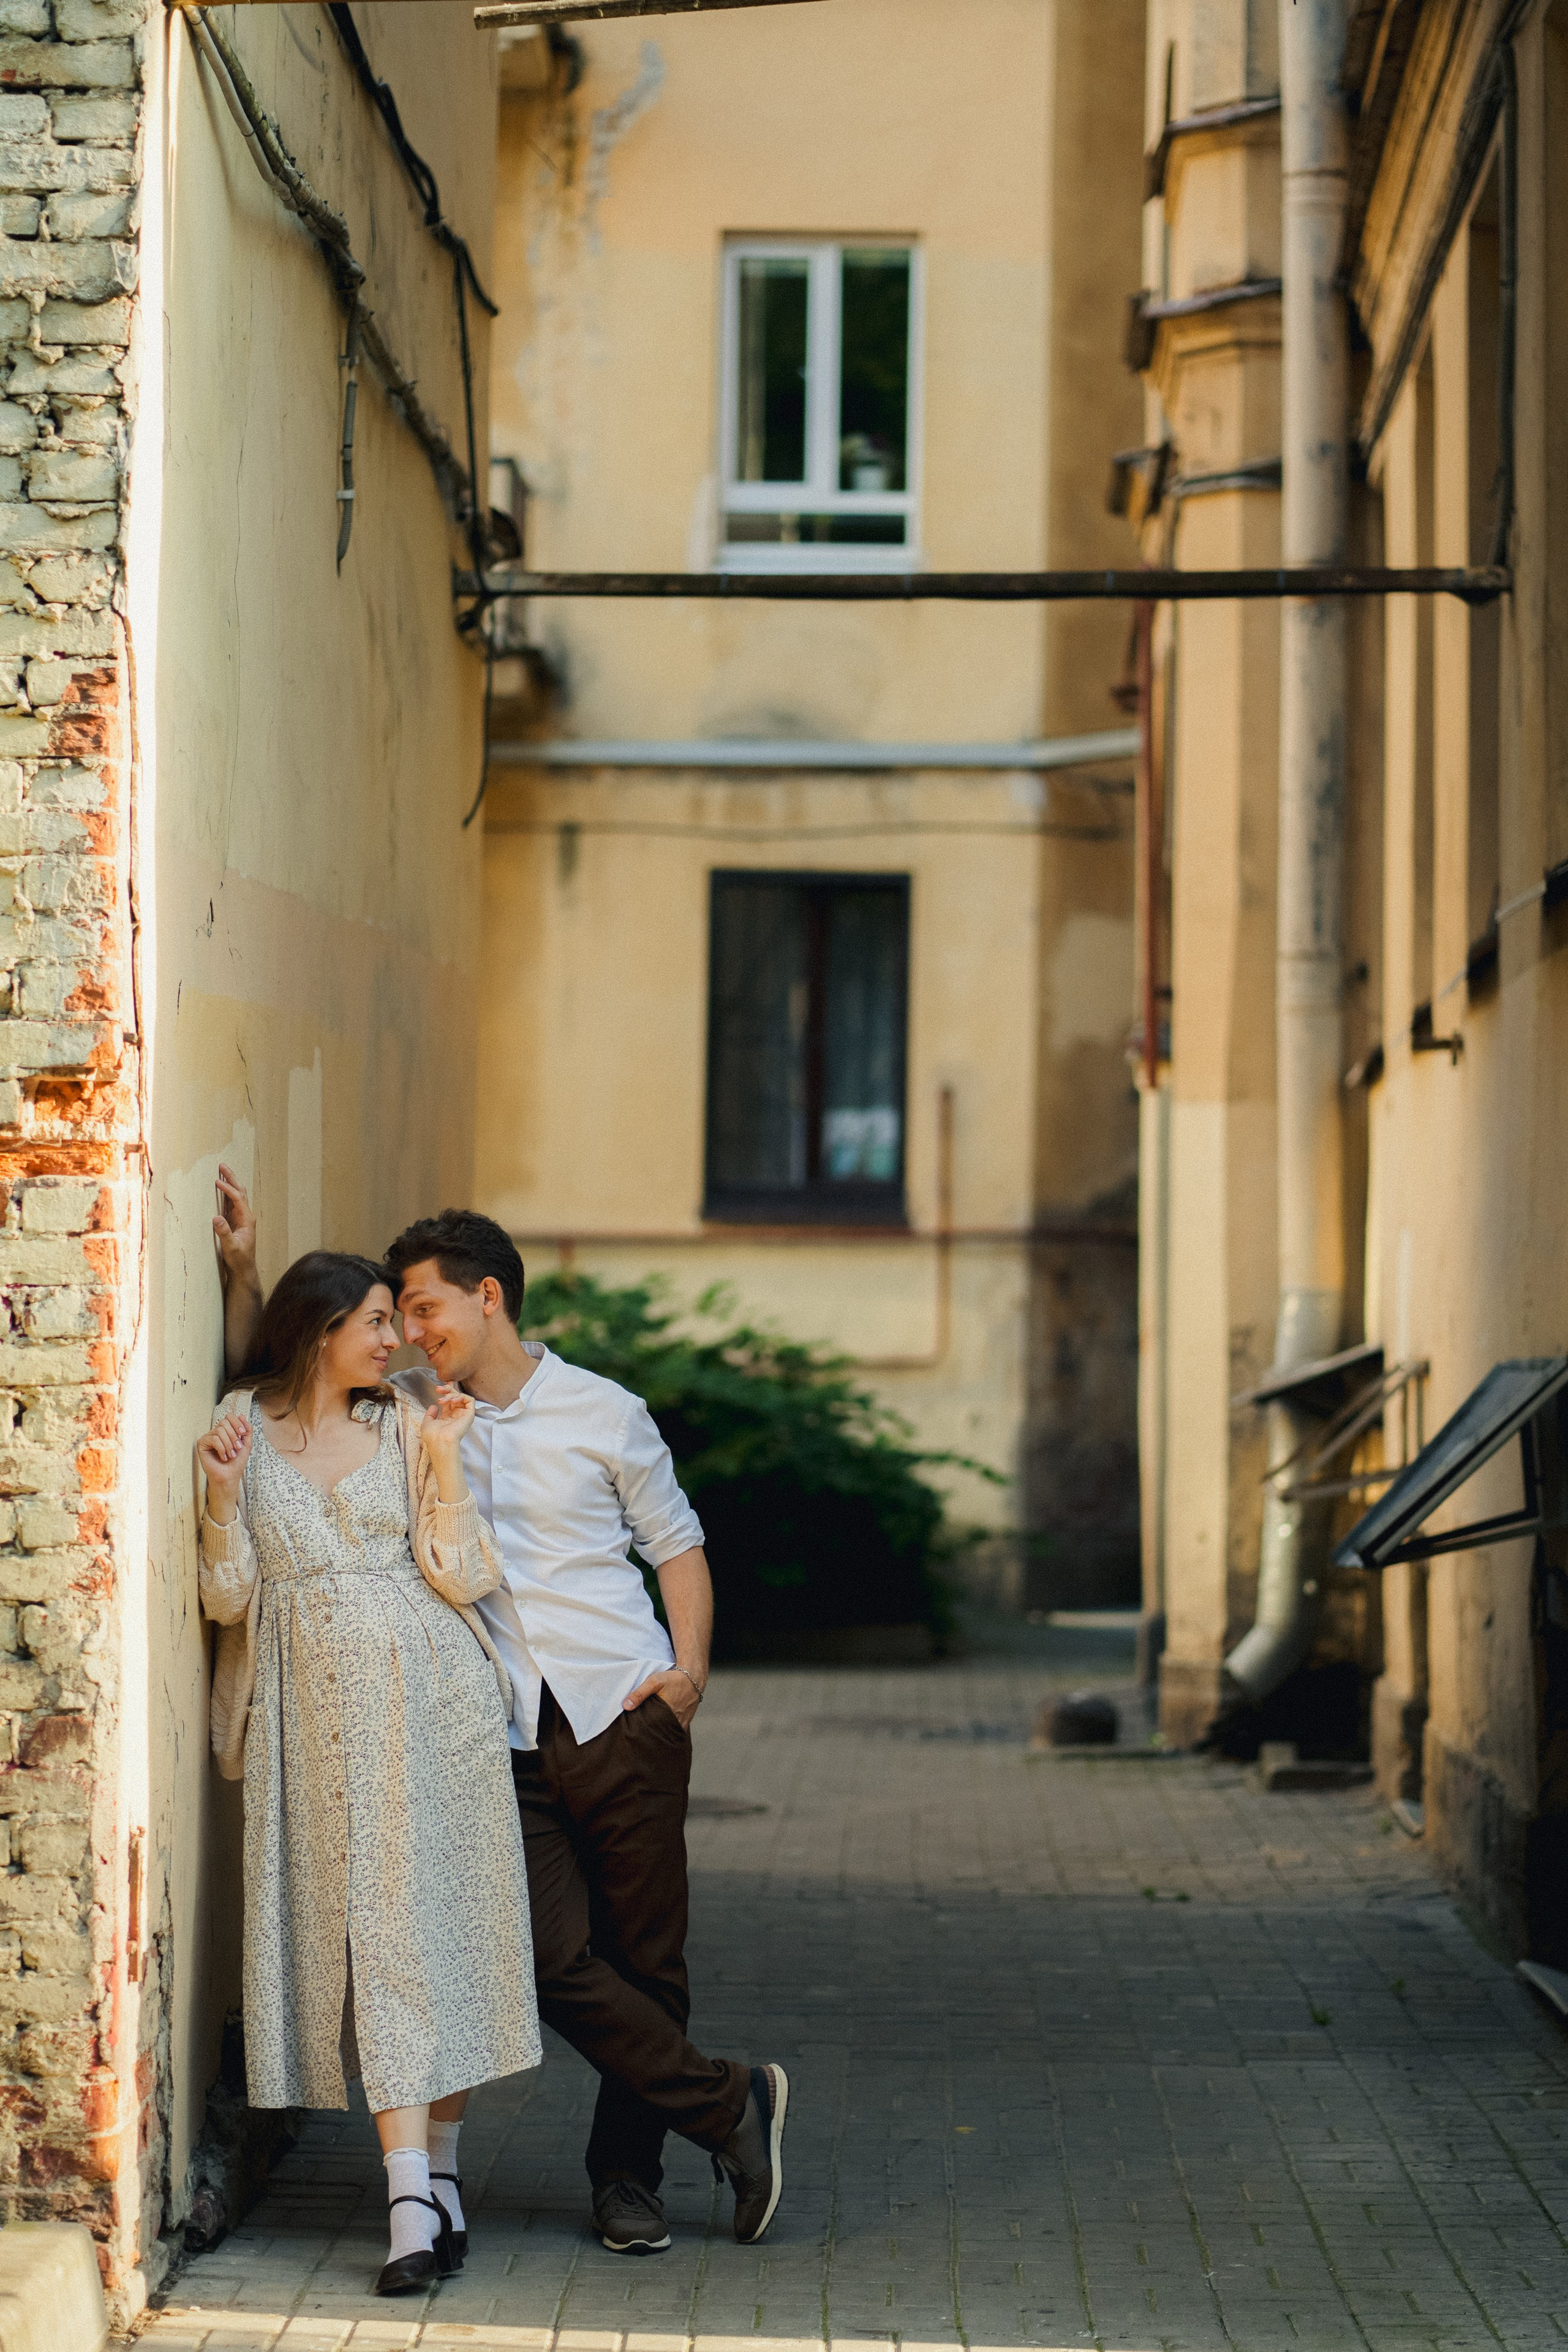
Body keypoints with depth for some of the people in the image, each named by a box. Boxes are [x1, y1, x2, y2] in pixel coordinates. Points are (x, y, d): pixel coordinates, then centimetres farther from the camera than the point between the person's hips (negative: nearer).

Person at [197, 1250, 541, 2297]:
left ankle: (436, 2167, 8)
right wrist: (225, 1496, -11)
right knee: (365, 1932, -5)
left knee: (433, 1925, -2)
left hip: (428, 1700, 1)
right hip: (315, 1715, -1)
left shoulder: (405, 1427, 8)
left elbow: (462, 1578, 1)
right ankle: (415, 2198, -10)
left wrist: (445, 1460, -6)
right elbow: (229, 1598, 4)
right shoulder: (243, 1430, 6)